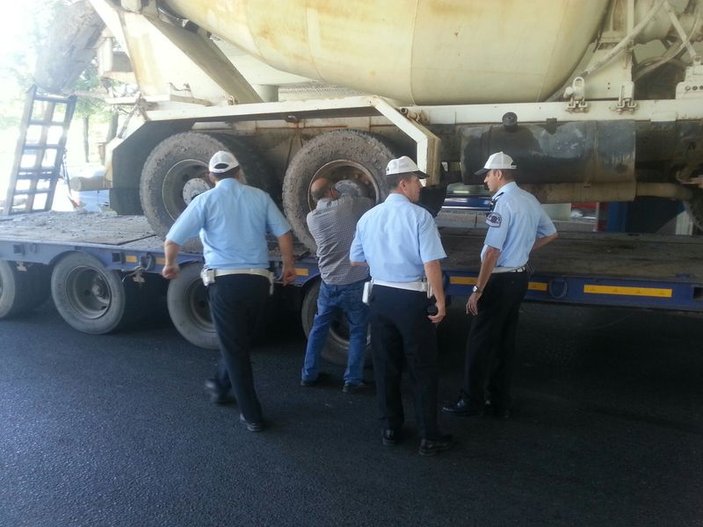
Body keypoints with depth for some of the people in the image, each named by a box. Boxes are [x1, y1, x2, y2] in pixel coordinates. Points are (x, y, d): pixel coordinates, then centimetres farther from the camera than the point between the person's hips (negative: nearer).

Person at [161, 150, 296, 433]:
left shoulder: (206, 200, 0)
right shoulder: (260, 197, 8)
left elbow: (172, 240, -3)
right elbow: (284, 233, 6)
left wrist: (170, 265, 16)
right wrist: (288, 265, 19)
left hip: (225, 281, -3)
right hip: (258, 280, 3)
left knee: (234, 348, 7)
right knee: (240, 341, 23)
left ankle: (252, 415, 11)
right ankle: (221, 386, 44)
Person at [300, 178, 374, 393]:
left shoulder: (311, 217, 2)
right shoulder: (348, 204, -8)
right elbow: (372, 204, 8)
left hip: (329, 283, 4)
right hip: (355, 282, -3)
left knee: (318, 328, 18)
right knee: (357, 332, 8)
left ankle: (309, 374, 25)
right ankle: (352, 380, 10)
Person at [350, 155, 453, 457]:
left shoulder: (368, 218, 4)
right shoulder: (419, 216, -13)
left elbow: (355, 259, 14)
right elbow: (431, 264, -18)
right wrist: (440, 301, -9)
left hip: (380, 297, 5)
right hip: (412, 299, -5)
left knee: (385, 366, 15)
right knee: (423, 370, 7)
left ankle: (390, 430, 27)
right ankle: (429, 438, 16)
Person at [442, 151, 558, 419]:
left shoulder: (504, 204, -19)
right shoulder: (530, 200, 7)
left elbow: (493, 251, -23)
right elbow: (550, 234, 20)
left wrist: (477, 291, -20)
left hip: (501, 280, -9)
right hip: (519, 276, 9)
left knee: (480, 340, 1)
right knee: (505, 340, 14)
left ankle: (472, 401, 11)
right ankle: (500, 402, 23)